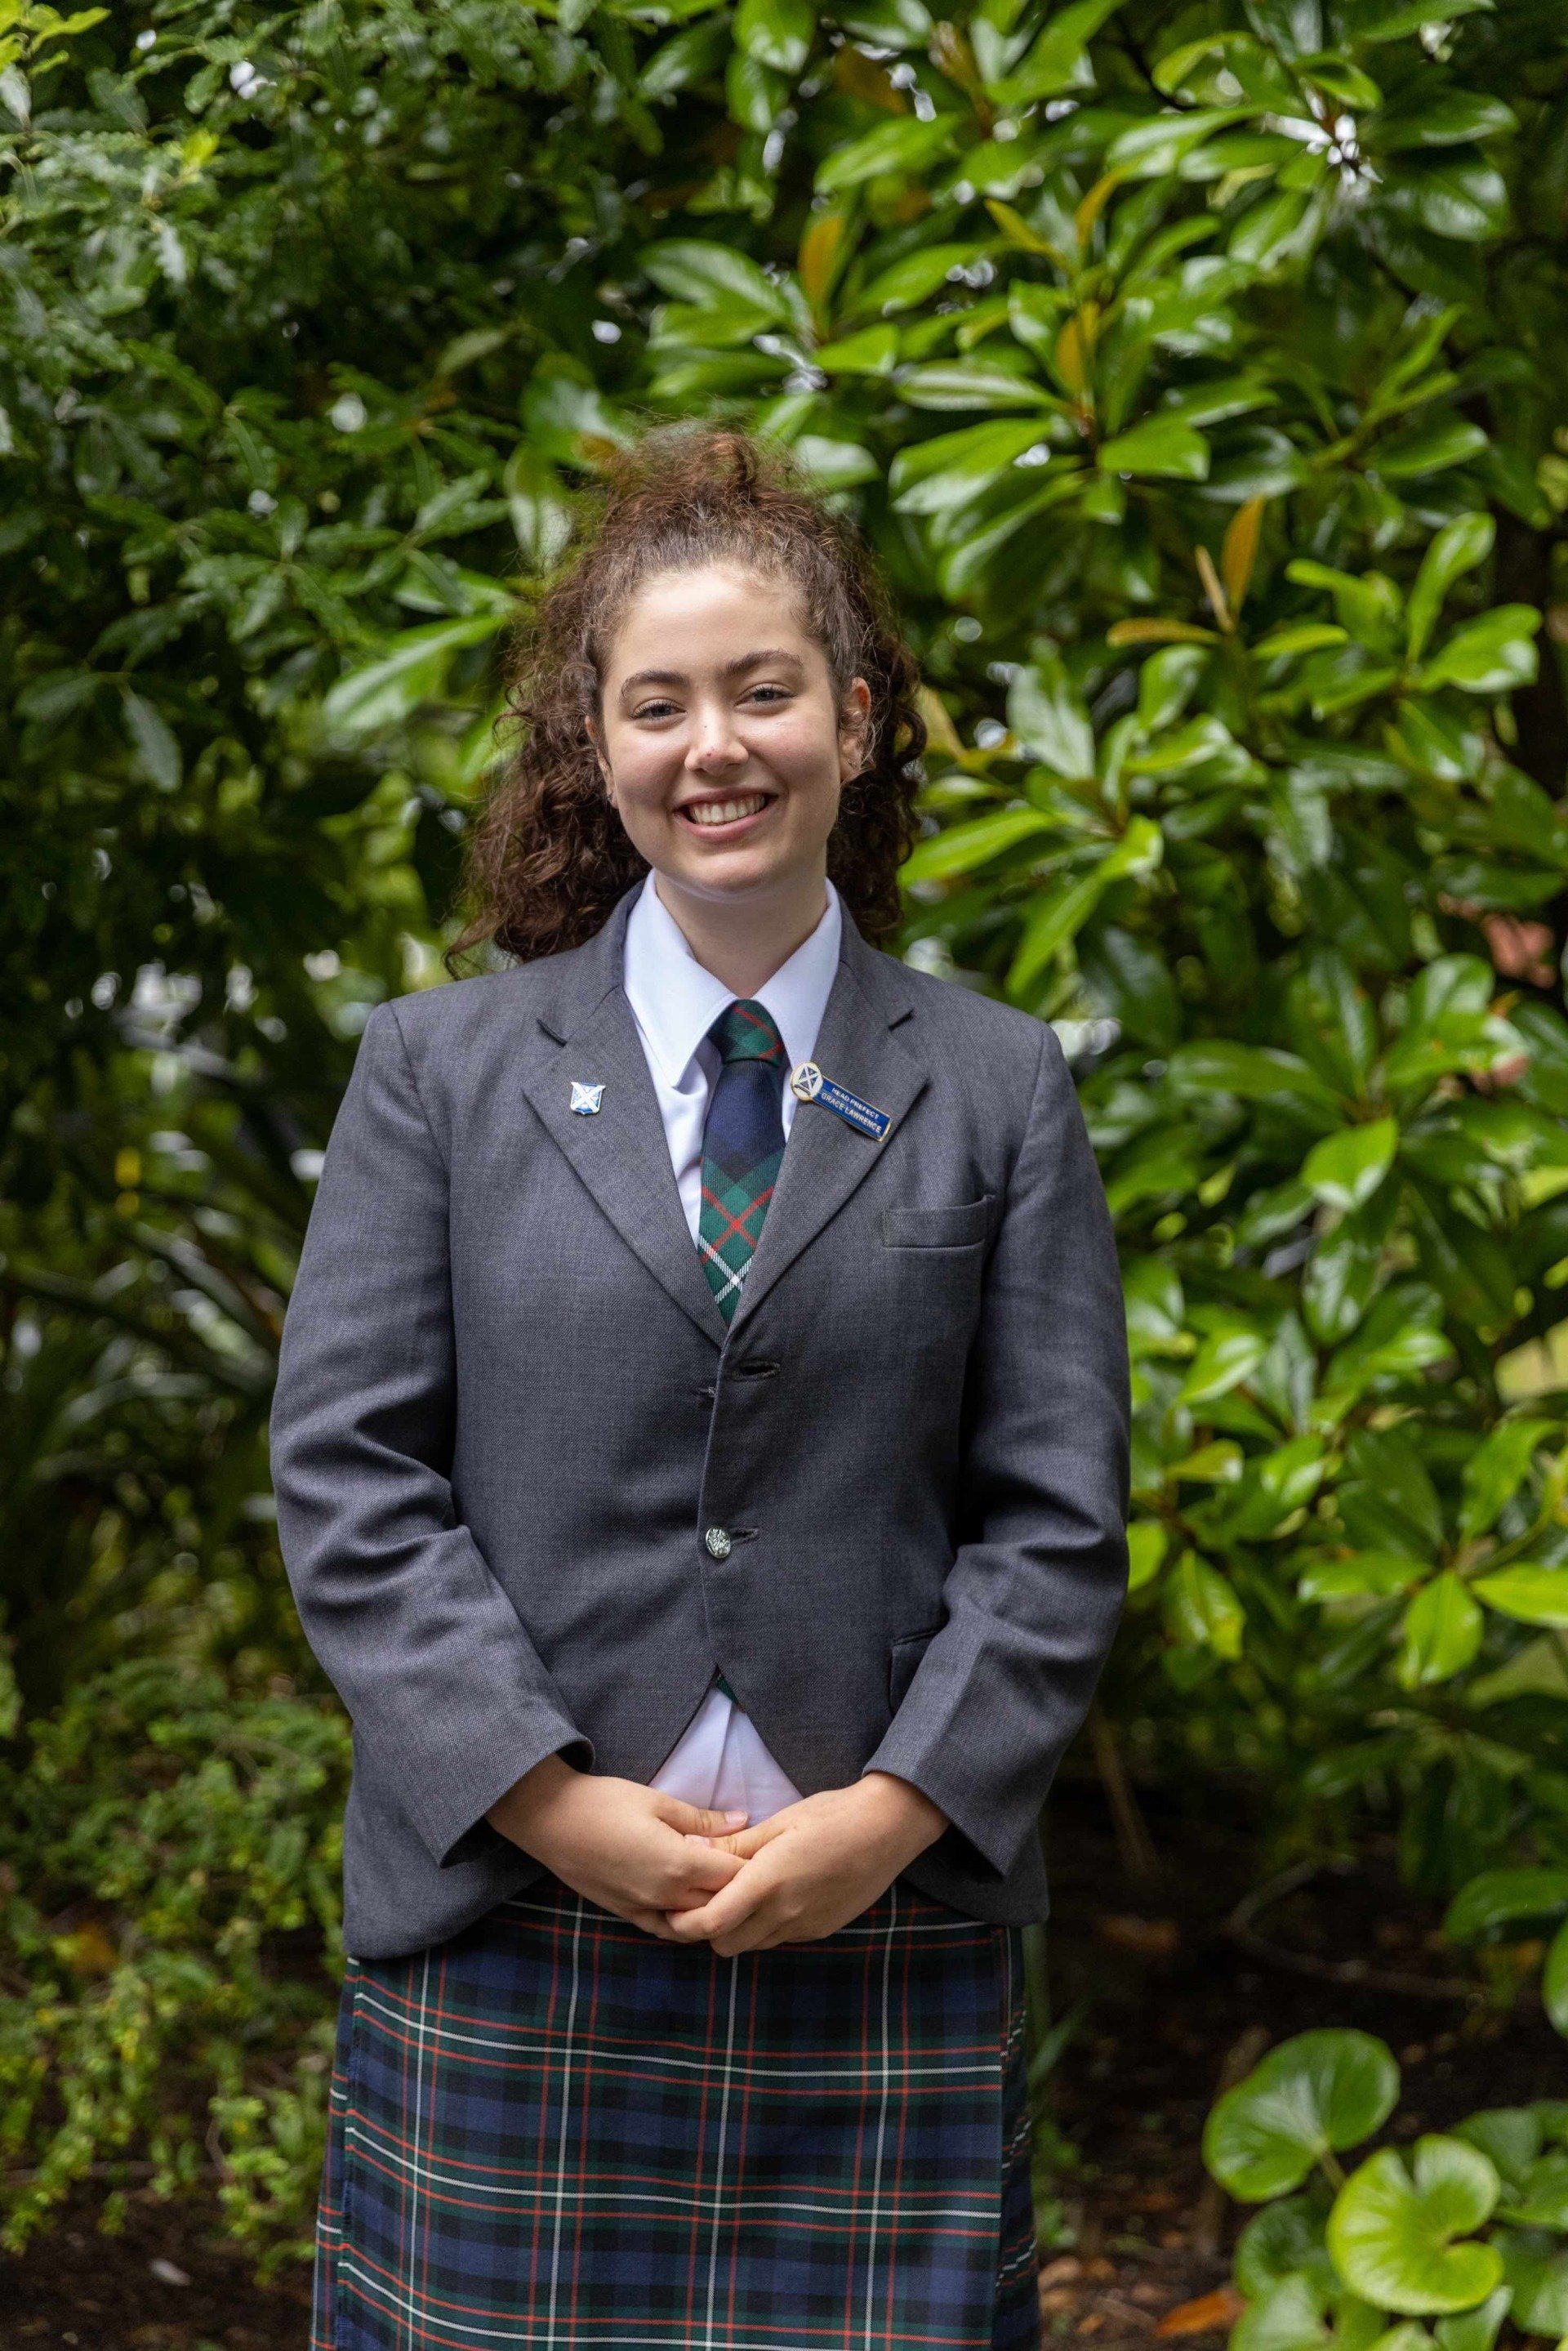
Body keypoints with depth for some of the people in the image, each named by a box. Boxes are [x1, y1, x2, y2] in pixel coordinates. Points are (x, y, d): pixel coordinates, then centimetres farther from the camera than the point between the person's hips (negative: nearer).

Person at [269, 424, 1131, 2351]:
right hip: (508, 1933, 0)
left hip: (891, 1943, 0)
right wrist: (548, 1800, -9)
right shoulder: (433, 1071, 7)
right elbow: (345, 1479, 0)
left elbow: (1059, 1519, 4)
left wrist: (894, 1813, -8)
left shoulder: (1000, 1090, 8)